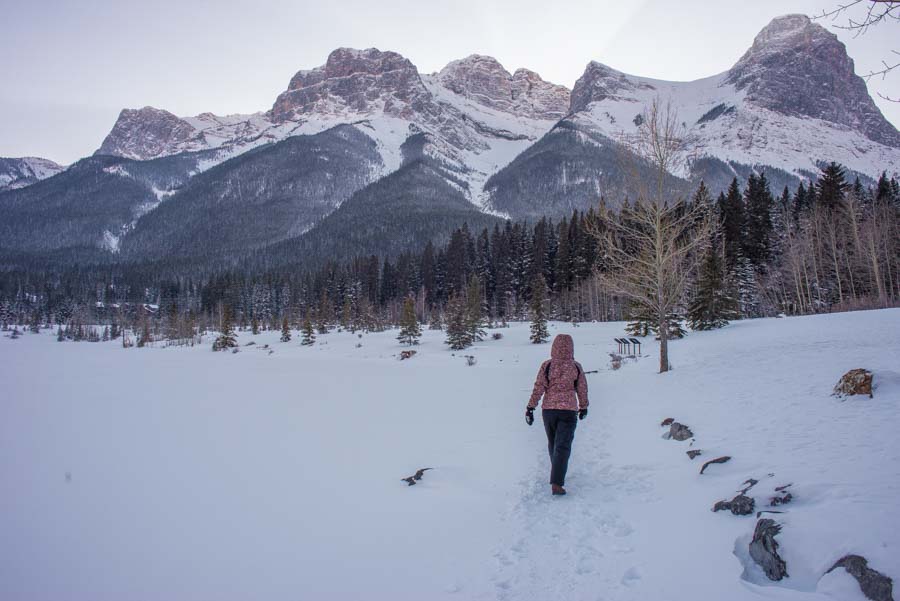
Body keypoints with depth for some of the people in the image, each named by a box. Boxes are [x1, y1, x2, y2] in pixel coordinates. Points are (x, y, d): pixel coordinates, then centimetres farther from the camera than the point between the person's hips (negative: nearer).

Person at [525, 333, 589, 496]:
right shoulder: (576, 367, -2)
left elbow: (538, 388, -7)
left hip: (548, 410, 2)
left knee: (553, 444, 20)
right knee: (563, 446, -4)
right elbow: (582, 390, 6)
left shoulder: (546, 365, -5)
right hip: (569, 411, -1)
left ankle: (558, 475, 37)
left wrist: (530, 408, -2)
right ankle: (556, 482, -17)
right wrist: (583, 407, 21)